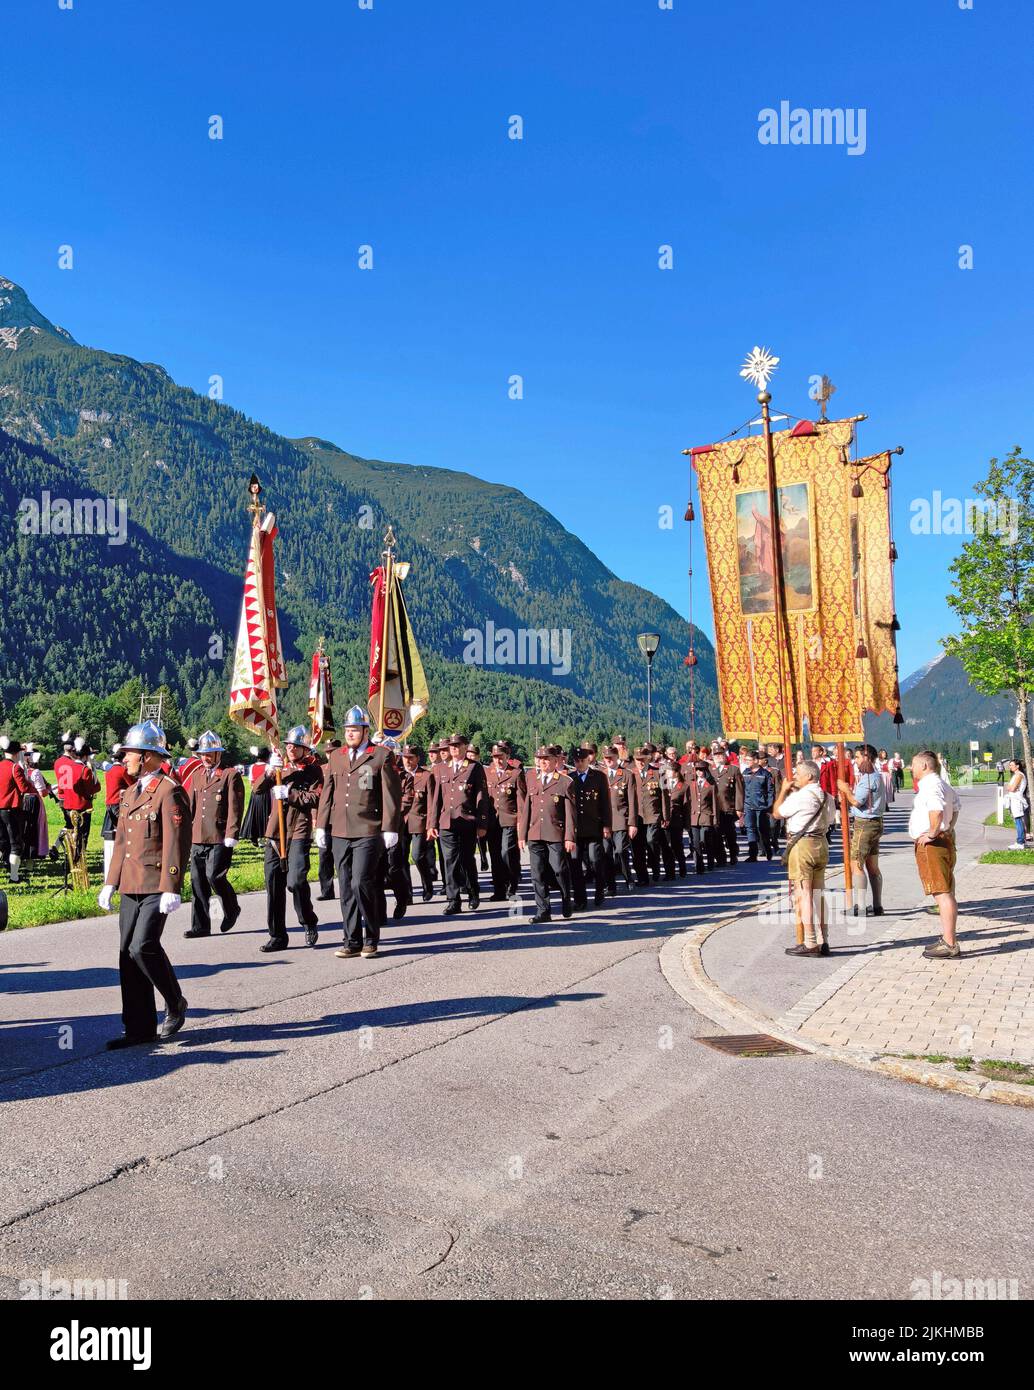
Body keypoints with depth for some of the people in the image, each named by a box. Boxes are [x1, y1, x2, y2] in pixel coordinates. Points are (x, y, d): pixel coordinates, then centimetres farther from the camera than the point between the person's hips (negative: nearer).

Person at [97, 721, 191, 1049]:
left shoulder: (169, 791, -11)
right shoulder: (131, 792, 17)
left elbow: (176, 844, -15)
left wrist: (171, 889, -19)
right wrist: (110, 883, 19)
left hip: (156, 887, -9)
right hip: (130, 886, 9)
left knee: (144, 947, -15)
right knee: (128, 953, 7)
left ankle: (175, 1003, 10)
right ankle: (140, 1028, 15)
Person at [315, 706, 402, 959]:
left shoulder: (382, 756, -1)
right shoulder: (335, 756, 14)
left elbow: (391, 795, -4)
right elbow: (327, 793, 16)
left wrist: (390, 829, -9)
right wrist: (321, 826, 11)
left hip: (368, 833, -5)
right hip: (340, 833, 5)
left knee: (361, 883, -12)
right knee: (346, 888, 8)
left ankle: (371, 938, 6)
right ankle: (352, 941, 17)